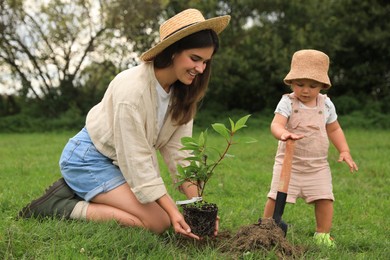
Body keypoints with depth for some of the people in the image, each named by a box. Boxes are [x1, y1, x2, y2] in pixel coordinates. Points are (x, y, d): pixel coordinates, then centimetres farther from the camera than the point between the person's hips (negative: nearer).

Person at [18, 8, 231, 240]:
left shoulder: (182, 91, -7)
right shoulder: (132, 89, -30)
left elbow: (179, 151, -7)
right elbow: (136, 159, -26)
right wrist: (172, 210, -26)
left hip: (118, 161, 9)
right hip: (88, 158, -8)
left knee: (166, 213, 5)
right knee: (158, 222, -16)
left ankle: (78, 191, 10)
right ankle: (61, 206, -7)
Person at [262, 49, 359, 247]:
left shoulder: (326, 104, 3)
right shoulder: (287, 102, -10)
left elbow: (334, 129, 16)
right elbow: (276, 124, -26)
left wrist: (344, 151, 5)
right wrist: (284, 133, -49)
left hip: (318, 165, 3)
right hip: (289, 162, -3)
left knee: (324, 198, -3)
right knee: (276, 197, -4)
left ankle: (323, 234, 15)